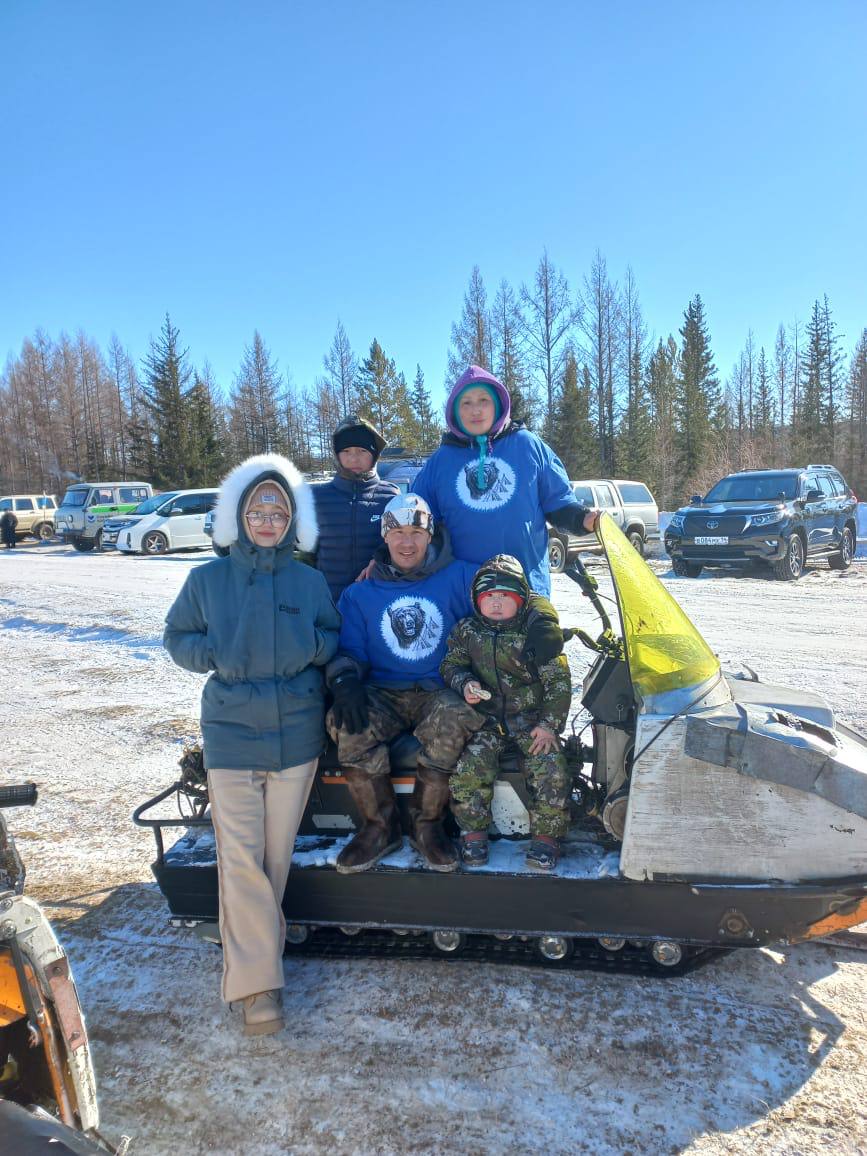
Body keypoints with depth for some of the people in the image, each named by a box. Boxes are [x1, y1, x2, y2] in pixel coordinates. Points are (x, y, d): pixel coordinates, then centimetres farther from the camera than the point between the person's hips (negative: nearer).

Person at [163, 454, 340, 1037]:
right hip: (231, 733, -1)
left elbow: (335, 638, 12)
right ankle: (258, 982, 3)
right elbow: (177, 637, 9)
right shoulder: (207, 579, 1)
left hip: (297, 733, 2)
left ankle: (248, 943, 31)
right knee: (242, 857, -4)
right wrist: (214, 655, -11)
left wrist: (313, 645, -10)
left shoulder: (310, 582, 4)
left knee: (277, 854, 11)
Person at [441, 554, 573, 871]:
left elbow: (557, 681, -5)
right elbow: (451, 665, 12)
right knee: (470, 765, -22)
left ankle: (546, 835, -1)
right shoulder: (467, 631, 2)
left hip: (530, 716, -1)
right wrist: (464, 683, -11)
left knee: (550, 767, -22)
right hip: (486, 718, 1)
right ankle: (473, 831, 1)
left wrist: (550, 723, -12)